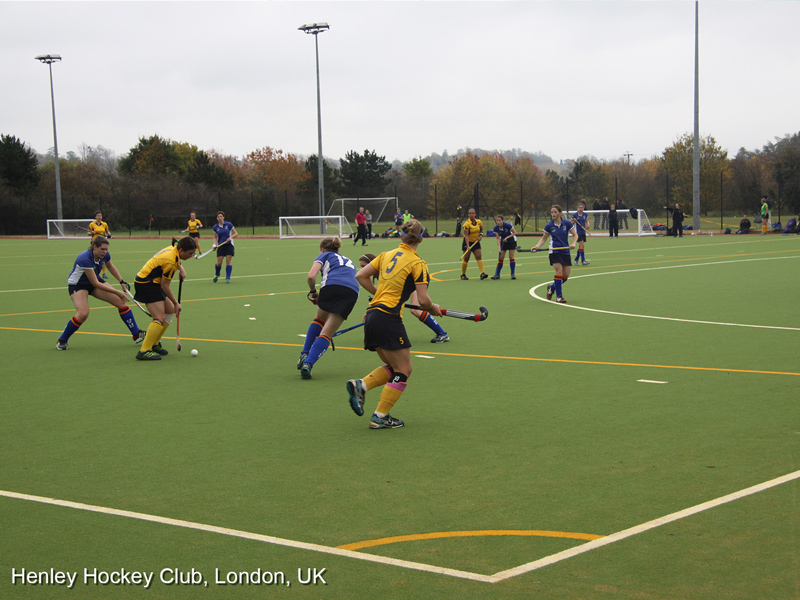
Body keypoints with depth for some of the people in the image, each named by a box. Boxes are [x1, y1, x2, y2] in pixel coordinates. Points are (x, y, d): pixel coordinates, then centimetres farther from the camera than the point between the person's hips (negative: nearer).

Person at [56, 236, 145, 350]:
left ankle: (137, 334, 3)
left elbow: (110, 266, 13)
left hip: (95, 282, 7)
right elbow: (95, 283, -32)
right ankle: (61, 340, -7)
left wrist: (122, 282, 6)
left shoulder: (105, 255, -14)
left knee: (121, 302, -6)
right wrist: (117, 292, -31)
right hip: (77, 285, -7)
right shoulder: (85, 259, -35)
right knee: (83, 313, -28)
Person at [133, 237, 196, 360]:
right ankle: (144, 351, -19)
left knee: (171, 311, 14)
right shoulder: (170, 262, -26)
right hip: (146, 284, -10)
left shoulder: (174, 248, 0)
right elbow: (165, 286, -18)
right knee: (160, 318, -17)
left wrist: (181, 268, 7)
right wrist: (176, 303, -8)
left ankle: (155, 344, 19)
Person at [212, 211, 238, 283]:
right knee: (219, 263, -4)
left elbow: (236, 233, 3)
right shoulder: (215, 227, 5)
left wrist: (231, 237, -15)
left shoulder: (229, 224, -1)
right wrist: (214, 245, -1)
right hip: (220, 246, 2)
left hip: (229, 245, -2)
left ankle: (228, 278, -5)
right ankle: (216, 275, 21)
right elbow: (215, 237, 15)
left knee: (228, 261, -10)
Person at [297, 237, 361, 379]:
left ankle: (305, 355, 20)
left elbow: (311, 276, 6)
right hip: (352, 292, 3)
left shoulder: (325, 256, 23)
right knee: (326, 334, 6)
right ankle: (308, 363, -9)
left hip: (331, 286, -3)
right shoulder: (349, 261, 40)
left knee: (319, 320, 27)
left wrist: (312, 292, 21)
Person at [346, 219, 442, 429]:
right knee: (403, 370, 3)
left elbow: (360, 276, 14)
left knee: (393, 367, 18)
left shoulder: (387, 255, 13)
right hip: (389, 318, -8)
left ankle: (360, 386, -3)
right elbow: (423, 300, -9)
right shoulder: (417, 264, -6)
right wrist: (434, 309, 11)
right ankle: (380, 417, 2)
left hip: (372, 315, 8)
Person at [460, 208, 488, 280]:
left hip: (476, 242, 4)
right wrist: (468, 246, -30)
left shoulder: (479, 222, -2)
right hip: (468, 242, -4)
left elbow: (481, 229, 17)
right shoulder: (467, 224, -18)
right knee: (466, 259, 0)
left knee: (479, 257, -9)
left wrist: (481, 235, -5)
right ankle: (463, 274, 14)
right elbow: (466, 235, -22)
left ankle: (482, 274, -16)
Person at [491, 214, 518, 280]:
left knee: (511, 257, -9)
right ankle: (497, 274, 2)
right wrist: (499, 248, -25)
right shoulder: (496, 228, -17)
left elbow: (515, 232, -16)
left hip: (511, 241, -3)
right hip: (503, 242, 3)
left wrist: (507, 237, -26)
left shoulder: (507, 225, -27)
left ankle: (513, 274, -1)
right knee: (501, 258, -2)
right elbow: (498, 239, -14)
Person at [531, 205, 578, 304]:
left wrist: (573, 243, -15)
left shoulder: (567, 223, -2)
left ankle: (552, 287, 28)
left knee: (566, 275, 1)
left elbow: (575, 235, 4)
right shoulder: (549, 226, -2)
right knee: (559, 271, -17)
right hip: (554, 252, -2)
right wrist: (537, 246, -7)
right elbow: (544, 238, 9)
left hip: (565, 251, 2)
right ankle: (559, 296, -7)